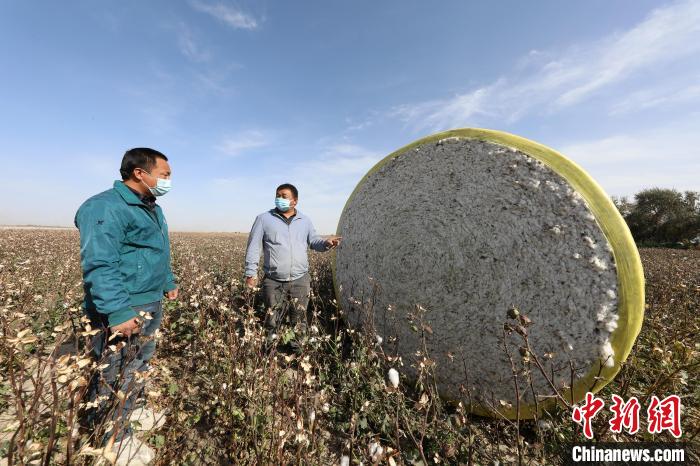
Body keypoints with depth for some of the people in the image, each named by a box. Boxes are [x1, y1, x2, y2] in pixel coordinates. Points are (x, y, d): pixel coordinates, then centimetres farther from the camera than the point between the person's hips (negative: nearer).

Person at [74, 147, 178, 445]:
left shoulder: (152, 208, 12)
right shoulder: (106, 207, -20)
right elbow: (99, 266, -27)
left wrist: (168, 283, 23)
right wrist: (118, 312, -29)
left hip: (151, 305, 10)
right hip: (123, 311, -10)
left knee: (139, 366, 24)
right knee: (115, 376, 7)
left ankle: (131, 412, 45)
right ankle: (110, 440, 26)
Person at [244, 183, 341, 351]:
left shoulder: (305, 221, 8)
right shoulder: (264, 219, 0)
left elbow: (313, 241, 11)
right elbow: (253, 247, 0)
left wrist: (326, 243, -11)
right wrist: (251, 273, -5)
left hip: (300, 280, 2)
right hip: (273, 281, -2)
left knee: (298, 319, 13)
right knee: (272, 319, 9)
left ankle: (297, 348, 32)